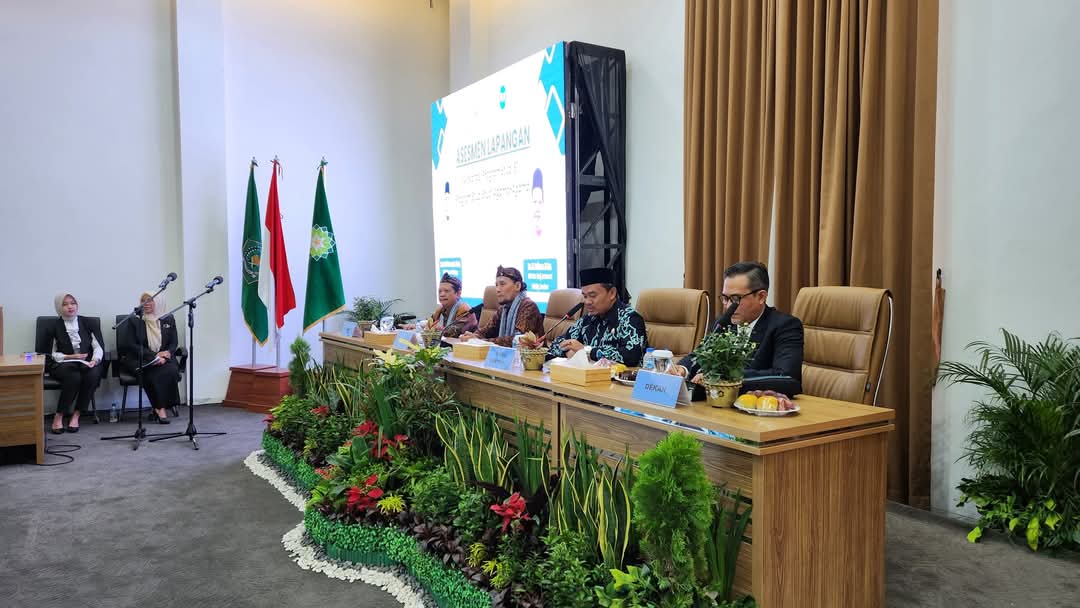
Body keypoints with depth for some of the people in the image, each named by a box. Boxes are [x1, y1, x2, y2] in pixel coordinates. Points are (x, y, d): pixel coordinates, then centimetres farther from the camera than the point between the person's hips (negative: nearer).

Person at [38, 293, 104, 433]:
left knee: (93, 374, -33)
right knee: (73, 377, -35)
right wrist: (70, 357, -12)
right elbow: (51, 354, 5)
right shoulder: (53, 327, 6)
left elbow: (98, 347, 3)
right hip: (62, 365, -1)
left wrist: (94, 360, -17)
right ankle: (59, 416, -21)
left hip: (87, 364, 1)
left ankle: (75, 415, -23)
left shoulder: (89, 323, 10)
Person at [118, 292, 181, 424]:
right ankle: (160, 408, -20)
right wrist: (153, 356, -16)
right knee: (153, 374, -35)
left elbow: (173, 344, 12)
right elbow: (131, 345, -3)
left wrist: (167, 353, -13)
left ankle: (160, 407, -22)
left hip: (164, 358, 2)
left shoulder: (168, 319, 12)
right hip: (139, 360, -2)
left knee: (172, 370, -32)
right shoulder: (134, 320, 4)